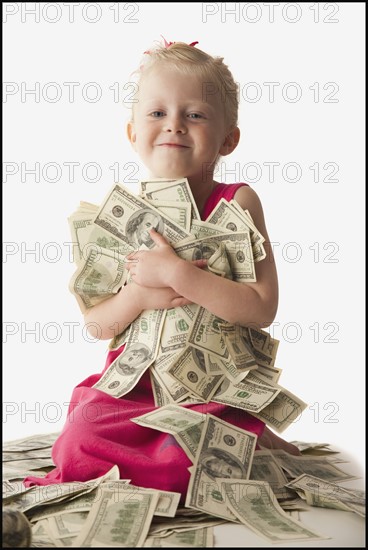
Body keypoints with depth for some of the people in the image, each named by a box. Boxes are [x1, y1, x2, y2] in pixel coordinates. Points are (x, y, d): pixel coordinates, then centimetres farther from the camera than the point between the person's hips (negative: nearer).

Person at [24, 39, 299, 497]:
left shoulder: (236, 203, -5)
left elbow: (262, 308, -17)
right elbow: (95, 324, 2)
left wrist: (176, 273, -25)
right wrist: (138, 295, -19)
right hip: (137, 380, 4)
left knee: (180, 456, -27)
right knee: (82, 434, -20)